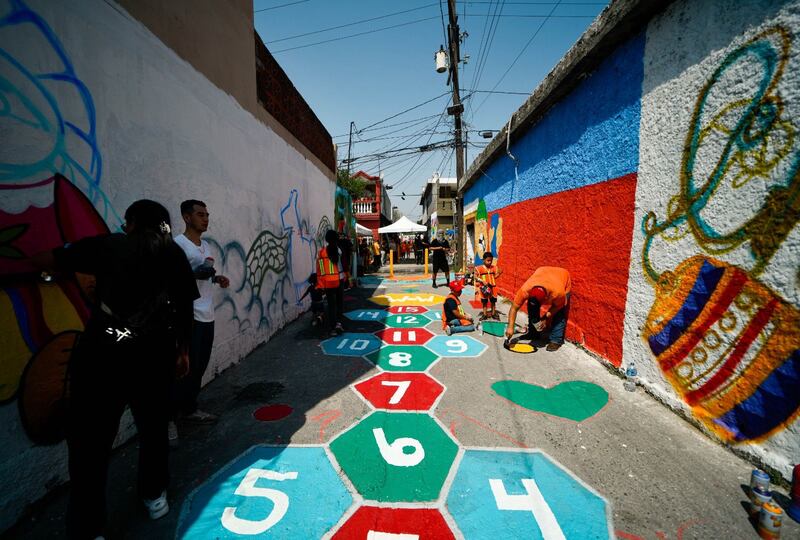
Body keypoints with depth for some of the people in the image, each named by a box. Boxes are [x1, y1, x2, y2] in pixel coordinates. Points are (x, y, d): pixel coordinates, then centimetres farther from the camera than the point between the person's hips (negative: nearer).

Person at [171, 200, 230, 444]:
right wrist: (197, 272, -26)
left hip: (207, 316, 8)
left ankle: (189, 409, 30)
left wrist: (217, 278, 7)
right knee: (185, 369, -4)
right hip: (188, 316, -8)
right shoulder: (177, 244, -10)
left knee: (199, 368, 15)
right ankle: (169, 419, 12)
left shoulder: (206, 245, 15)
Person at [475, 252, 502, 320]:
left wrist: (499, 273, -14)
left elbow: (495, 276, 5)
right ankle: (485, 314, 20)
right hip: (484, 287, -3)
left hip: (492, 287, 3)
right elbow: (476, 277, -11)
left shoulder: (494, 267, 2)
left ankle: (493, 314, 27)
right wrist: (482, 281, -21)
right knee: (484, 302, 8)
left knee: (493, 301, 12)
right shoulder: (480, 268, -10)